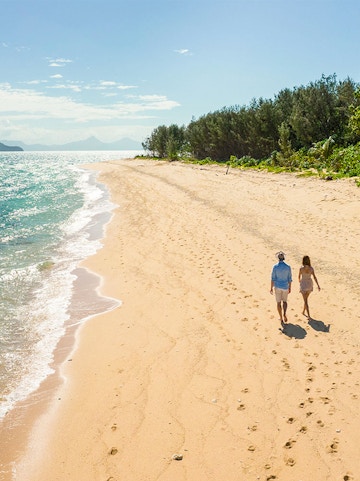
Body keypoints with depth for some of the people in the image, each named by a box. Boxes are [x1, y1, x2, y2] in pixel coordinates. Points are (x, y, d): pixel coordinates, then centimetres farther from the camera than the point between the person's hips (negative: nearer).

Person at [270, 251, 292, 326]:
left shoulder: (275, 267, -14)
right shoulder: (288, 267, -9)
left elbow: (273, 278, -12)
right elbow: (289, 279, -3)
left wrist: (271, 288, -3)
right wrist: (290, 288, 9)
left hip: (277, 287, -1)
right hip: (285, 287, 1)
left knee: (278, 302, 12)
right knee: (284, 301, 20)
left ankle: (281, 319, 15)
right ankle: (284, 314, -5)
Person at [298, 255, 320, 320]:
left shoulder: (301, 268, -16)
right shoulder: (311, 268, -8)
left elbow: (299, 276, 0)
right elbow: (314, 277, -9)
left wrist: (299, 280, 23)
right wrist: (318, 285, -4)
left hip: (303, 284, -4)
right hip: (310, 284, 4)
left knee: (305, 301, 0)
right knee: (306, 299, 25)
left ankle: (309, 316, -8)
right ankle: (303, 311, 40)